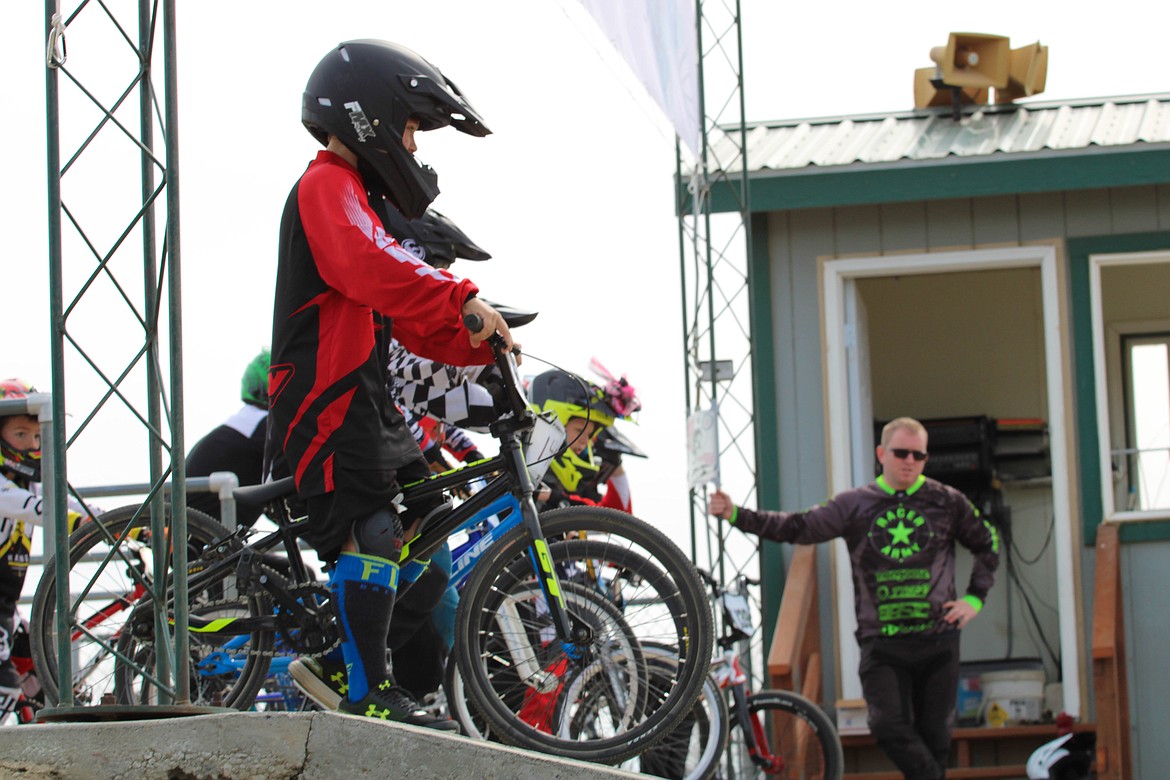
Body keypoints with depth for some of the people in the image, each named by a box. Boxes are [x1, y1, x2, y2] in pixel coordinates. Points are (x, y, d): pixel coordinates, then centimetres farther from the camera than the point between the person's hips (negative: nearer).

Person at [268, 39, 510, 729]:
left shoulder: (355, 198, 27)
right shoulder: (326, 188, -7)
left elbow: (410, 324, 24)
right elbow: (373, 268, -29)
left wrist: (479, 344, 10)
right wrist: (463, 300, -36)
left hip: (365, 399, 11)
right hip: (327, 400, -11)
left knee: (426, 521, 9)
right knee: (372, 532, -18)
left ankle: (337, 659, 14)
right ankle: (368, 696, -19)